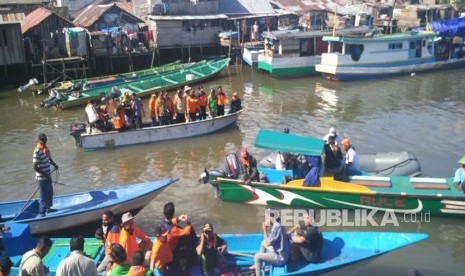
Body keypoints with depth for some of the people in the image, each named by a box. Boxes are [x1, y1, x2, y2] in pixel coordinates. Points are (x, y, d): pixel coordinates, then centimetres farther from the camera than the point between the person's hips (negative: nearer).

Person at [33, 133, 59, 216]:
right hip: (42, 178, -9)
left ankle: (48, 208, 41)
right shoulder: (37, 152, -22)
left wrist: (54, 164, 1)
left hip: (48, 176, 9)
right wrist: (45, 174, -21)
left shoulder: (46, 149, 3)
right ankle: (42, 213, 13)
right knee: (44, 196, 1)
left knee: (50, 192, 23)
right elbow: (35, 167, -23)